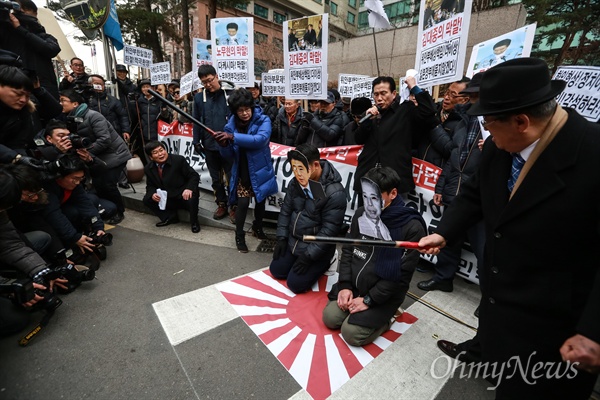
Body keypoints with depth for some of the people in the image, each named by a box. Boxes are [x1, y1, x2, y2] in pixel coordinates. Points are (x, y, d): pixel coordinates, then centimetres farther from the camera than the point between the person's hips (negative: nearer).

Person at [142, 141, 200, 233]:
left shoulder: (178, 160, -13)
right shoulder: (148, 168, 1)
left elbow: (194, 176, -13)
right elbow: (150, 186, 11)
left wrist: (189, 188, -32)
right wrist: (153, 194, -14)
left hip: (184, 195, -5)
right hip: (167, 199, 5)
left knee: (192, 199, -37)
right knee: (147, 200, -11)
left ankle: (194, 223, -9)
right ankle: (170, 218, 6)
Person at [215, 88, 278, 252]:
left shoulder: (263, 120, -12)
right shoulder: (231, 125, -4)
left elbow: (260, 139, -33)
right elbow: (229, 155, -1)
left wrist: (233, 137, -36)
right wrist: (224, 145, -24)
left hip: (260, 171, 0)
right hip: (242, 173, 0)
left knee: (260, 201, 15)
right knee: (243, 203, -10)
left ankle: (258, 227, 42)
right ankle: (239, 235, 13)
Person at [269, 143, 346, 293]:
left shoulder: (334, 193, -27)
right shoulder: (295, 183, -6)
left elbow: (329, 230, -24)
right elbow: (286, 211, 6)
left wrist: (308, 256, -20)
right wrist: (282, 238, 1)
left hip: (316, 249, -6)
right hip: (293, 242, 7)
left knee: (295, 284, -6)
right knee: (276, 271, 10)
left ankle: (322, 264, 17)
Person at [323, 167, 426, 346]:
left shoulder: (412, 227, -20)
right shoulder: (361, 214, -4)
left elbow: (401, 274, -17)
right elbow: (347, 251, 3)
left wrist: (369, 300, -17)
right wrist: (345, 285, -6)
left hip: (384, 294, -5)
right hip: (354, 284, 5)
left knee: (351, 333, -12)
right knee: (330, 318, -3)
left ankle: (385, 316, 12)